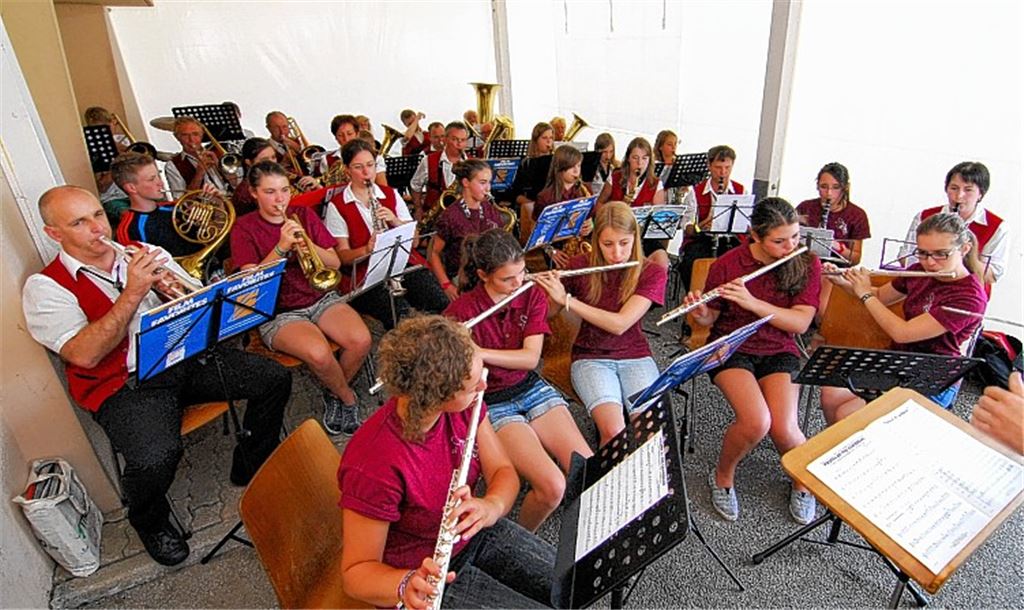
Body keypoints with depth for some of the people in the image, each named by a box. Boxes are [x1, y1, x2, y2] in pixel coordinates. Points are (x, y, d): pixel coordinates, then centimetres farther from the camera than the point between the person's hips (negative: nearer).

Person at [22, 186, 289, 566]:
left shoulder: (147, 253, 12)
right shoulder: (46, 287, -2)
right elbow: (84, 355, -17)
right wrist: (132, 293, -20)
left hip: (186, 358, 5)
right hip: (124, 385, -4)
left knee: (275, 378, -13)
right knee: (155, 457, -32)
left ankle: (252, 468, 13)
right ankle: (150, 521, 6)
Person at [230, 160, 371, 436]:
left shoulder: (304, 214, 8)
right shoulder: (244, 228, -2)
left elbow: (334, 263, 5)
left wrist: (310, 247, -16)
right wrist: (281, 247, -24)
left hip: (320, 298, 4)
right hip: (278, 312, -3)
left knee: (361, 340, -24)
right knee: (319, 353, -33)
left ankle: (334, 394, 6)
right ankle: (348, 399, 0)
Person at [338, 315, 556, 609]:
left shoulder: (464, 406, -17)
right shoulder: (375, 466, -33)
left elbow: (504, 471, -8)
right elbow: (356, 571, -21)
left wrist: (491, 506, -29)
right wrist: (407, 584, -41)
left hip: (475, 535, 6)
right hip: (431, 576, -5)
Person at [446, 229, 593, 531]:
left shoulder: (533, 295, -3)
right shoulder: (460, 311, -16)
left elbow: (531, 357, -13)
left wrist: (476, 352, -25)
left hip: (531, 390, 4)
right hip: (491, 404, -4)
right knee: (552, 486, -22)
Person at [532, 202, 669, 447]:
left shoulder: (652, 272, -6)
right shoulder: (580, 266, -3)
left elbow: (619, 324, -19)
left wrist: (566, 299, -23)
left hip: (635, 356, 1)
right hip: (591, 358, 0)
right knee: (614, 431, -26)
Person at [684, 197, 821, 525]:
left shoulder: (807, 264, -4)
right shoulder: (727, 264, -9)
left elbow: (800, 323, -13)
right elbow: (711, 319, 0)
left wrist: (752, 302, -26)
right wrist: (701, 314, -25)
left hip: (779, 353, 2)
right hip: (732, 350, -2)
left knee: (783, 428, -23)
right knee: (756, 422, -28)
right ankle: (723, 477, 5)